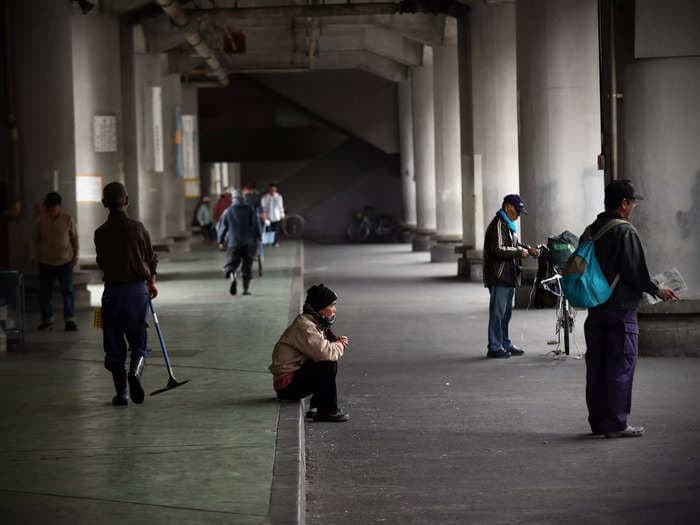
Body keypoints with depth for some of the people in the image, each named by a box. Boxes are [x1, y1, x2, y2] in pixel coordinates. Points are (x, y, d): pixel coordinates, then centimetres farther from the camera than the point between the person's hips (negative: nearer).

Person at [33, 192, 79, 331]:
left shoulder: (67, 219, -5)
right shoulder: (41, 220, -3)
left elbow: (74, 238, 4)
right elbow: (36, 239, 8)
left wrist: (75, 256, 3)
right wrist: (37, 255, 6)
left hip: (65, 262, -1)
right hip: (46, 262, 1)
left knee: (67, 291, -3)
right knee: (44, 292, 6)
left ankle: (70, 319, 2)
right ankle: (47, 319, 20)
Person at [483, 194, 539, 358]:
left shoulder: (508, 225, 19)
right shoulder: (498, 225, -15)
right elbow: (499, 249, -24)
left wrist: (527, 249, 12)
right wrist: (520, 251, -16)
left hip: (508, 277, 10)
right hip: (499, 277, -10)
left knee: (506, 313, 15)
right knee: (497, 312, -7)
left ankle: (505, 344, 23)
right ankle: (494, 347, -3)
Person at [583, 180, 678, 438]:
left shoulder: (590, 231, 9)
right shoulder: (625, 231, -13)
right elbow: (635, 272, -17)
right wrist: (658, 291, -3)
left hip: (595, 309, 7)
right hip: (621, 309, -7)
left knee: (596, 365, 10)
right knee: (620, 367, -2)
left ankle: (597, 421, 16)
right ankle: (616, 424, -1)